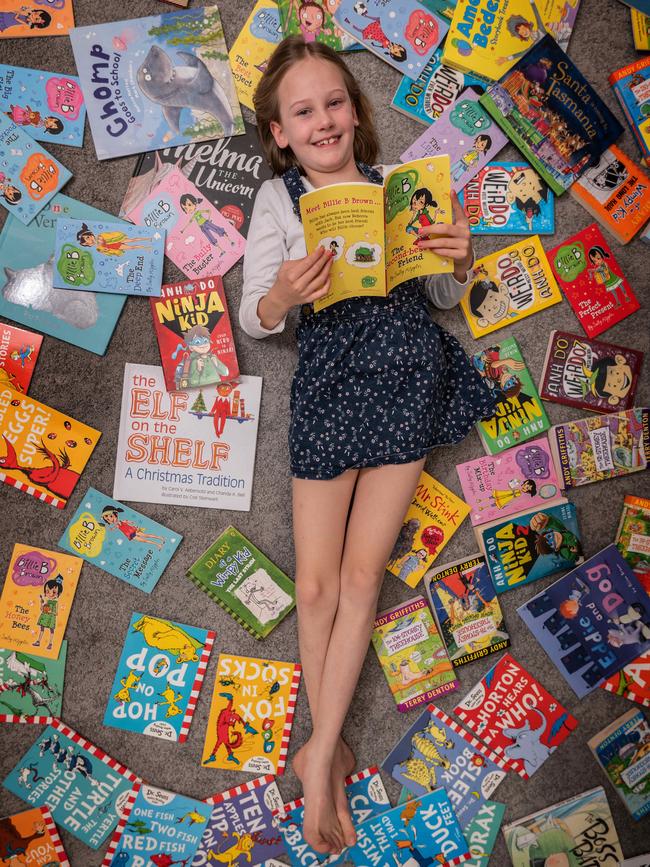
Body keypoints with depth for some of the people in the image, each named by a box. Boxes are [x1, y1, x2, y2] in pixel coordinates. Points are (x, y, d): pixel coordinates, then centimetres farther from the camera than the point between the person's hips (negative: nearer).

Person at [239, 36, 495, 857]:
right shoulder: (278, 199, 9)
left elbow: (444, 297, 16)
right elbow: (253, 318, 4)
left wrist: (459, 260, -6)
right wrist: (282, 297, -19)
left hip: (409, 366, 1)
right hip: (329, 372, 0)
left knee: (362, 573, -2)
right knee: (318, 581, -4)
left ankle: (318, 754, 9)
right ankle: (333, 750, 13)